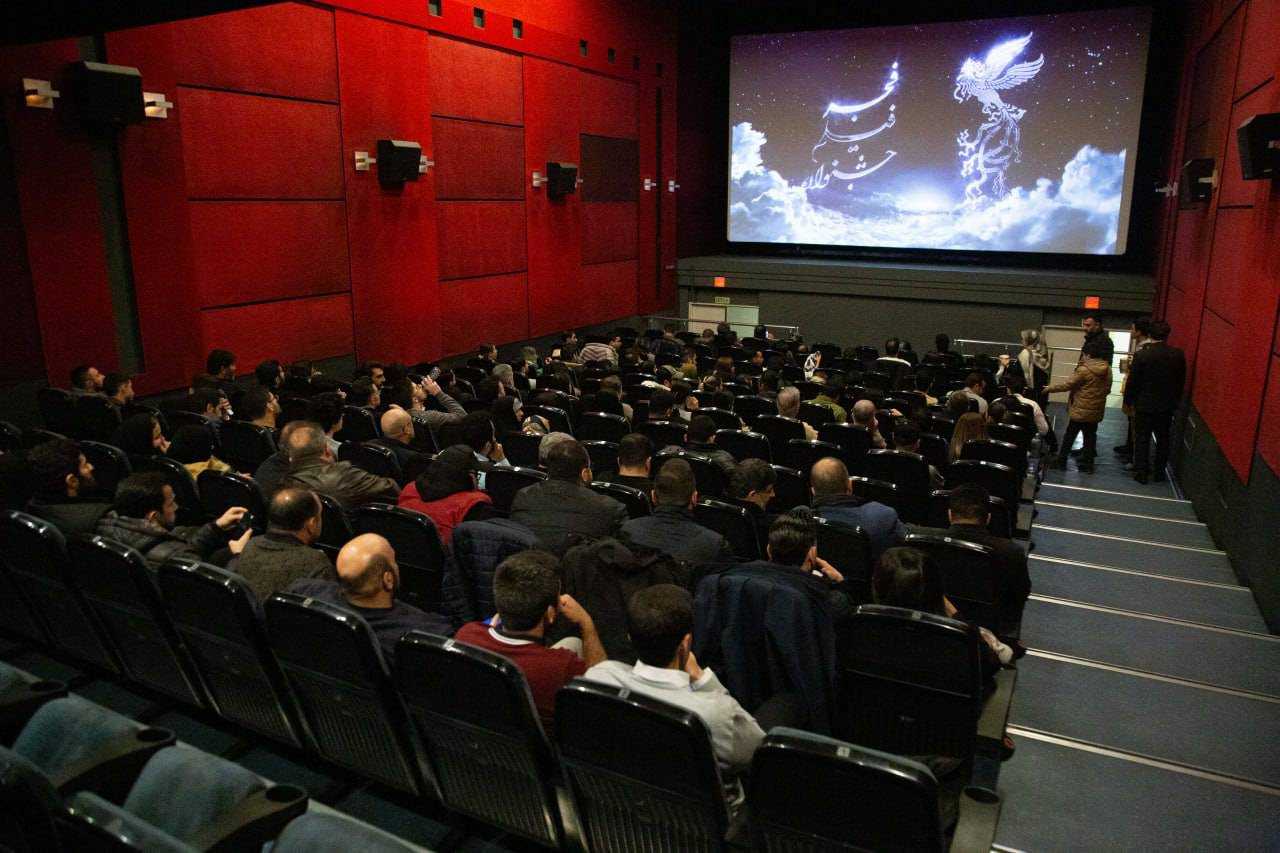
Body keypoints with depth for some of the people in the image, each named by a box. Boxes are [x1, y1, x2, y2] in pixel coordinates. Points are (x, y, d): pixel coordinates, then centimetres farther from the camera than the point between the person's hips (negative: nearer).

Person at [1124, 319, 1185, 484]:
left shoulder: (1141, 354, -17)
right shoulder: (1178, 355, -7)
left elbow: (1132, 382, -12)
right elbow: (1181, 381, 3)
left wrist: (1128, 400, 2)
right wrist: (1175, 399, 16)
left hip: (1144, 404, -3)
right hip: (1167, 405, 3)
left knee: (1142, 439, 7)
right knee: (1163, 439, 15)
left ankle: (1141, 473, 10)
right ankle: (1159, 473, 22)